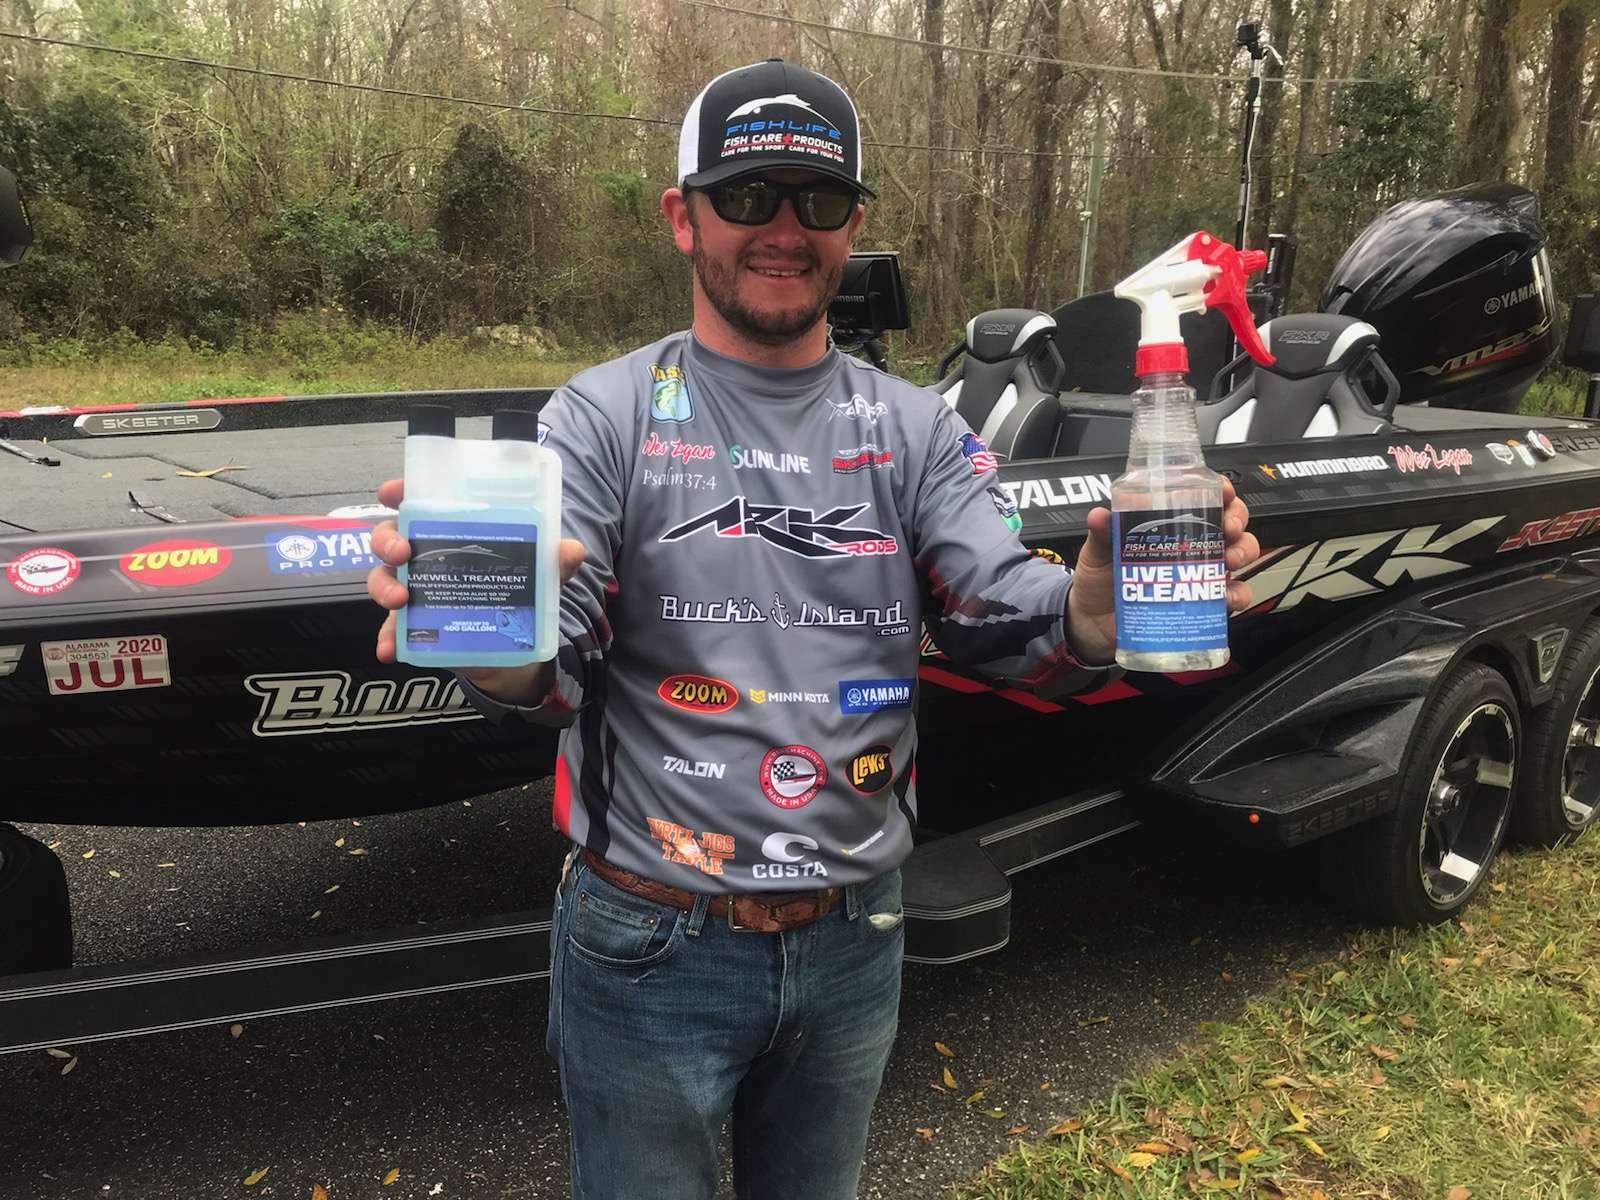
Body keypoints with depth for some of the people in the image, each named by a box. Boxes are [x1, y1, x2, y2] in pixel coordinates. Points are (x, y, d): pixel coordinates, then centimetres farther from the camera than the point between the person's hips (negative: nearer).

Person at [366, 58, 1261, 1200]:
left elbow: (1004, 608, -10)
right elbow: (551, 661, -19)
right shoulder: (605, 416, -8)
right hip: (648, 944, -3)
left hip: (855, 943, 4)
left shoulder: (916, 429, 1)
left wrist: (1090, 610, -32)